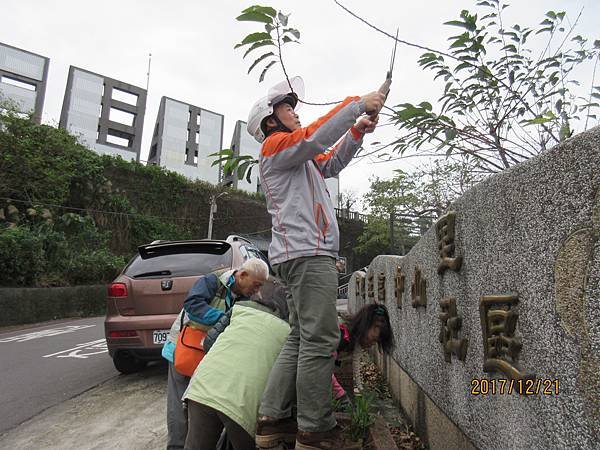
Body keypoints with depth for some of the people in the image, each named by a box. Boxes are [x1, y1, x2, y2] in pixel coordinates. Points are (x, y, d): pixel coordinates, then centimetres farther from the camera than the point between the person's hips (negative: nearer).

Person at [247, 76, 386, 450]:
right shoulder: (275, 146, 2)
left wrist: (357, 131, 20)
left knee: (302, 338, 8)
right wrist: (357, 104, -9)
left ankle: (273, 419, 13)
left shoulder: (297, 158, 30)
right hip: (307, 253, -10)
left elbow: (332, 163, 34)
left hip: (310, 254, 10)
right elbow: (315, 137, -15)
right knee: (319, 340, -10)